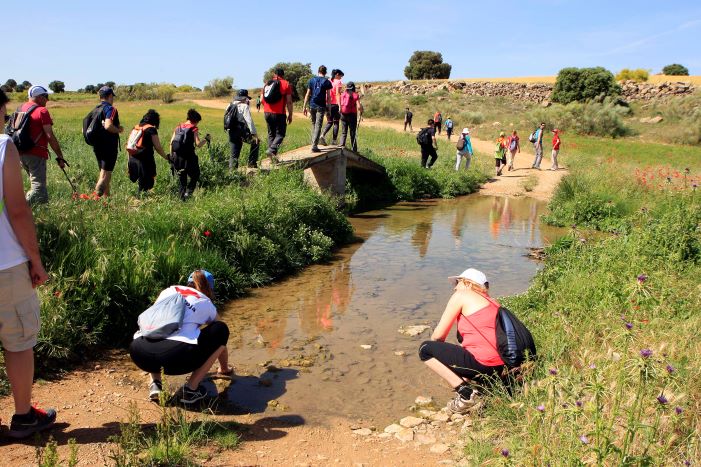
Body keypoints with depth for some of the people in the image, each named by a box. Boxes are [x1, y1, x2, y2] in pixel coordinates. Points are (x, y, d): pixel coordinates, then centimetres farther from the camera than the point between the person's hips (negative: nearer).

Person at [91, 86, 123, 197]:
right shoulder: (111, 109, -11)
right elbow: (108, 126, -27)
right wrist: (119, 130, -10)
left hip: (97, 146, 8)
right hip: (109, 146, -8)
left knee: (103, 173, 18)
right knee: (106, 174, -6)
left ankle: (106, 196, 23)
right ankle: (97, 196, -18)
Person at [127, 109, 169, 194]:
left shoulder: (136, 127, 13)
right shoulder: (151, 129, -7)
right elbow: (157, 147, -10)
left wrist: (129, 160, 24)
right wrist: (166, 157, 3)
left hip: (133, 159, 7)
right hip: (145, 160, -6)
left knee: (140, 181, 16)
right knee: (145, 184, 2)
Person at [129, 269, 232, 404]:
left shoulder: (169, 290, 32)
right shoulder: (206, 303, 25)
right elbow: (220, 336, 40)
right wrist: (224, 368, 60)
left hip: (138, 353, 4)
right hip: (178, 354, -4)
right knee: (221, 330, 21)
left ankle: (155, 383, 18)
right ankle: (191, 389, 15)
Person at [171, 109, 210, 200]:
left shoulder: (178, 128, 10)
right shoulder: (194, 129, -5)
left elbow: (171, 142, 8)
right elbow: (198, 144, -14)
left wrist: (171, 156, 15)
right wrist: (206, 139, 2)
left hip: (177, 157, 5)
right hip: (189, 158, -5)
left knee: (181, 179, 16)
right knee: (194, 176, 12)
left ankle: (182, 197, 18)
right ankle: (188, 193, -6)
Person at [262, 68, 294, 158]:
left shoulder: (267, 83, 12)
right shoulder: (286, 84, -1)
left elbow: (262, 99, 11)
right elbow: (289, 102, -7)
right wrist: (290, 115, 0)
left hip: (267, 112, 5)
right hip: (279, 113, -5)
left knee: (271, 134, 14)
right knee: (280, 134, 3)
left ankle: (272, 155, 11)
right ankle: (272, 150, -20)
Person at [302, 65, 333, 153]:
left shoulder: (311, 80, 9)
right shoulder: (326, 81, 1)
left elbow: (307, 94, 7)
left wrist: (304, 106, 9)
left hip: (312, 105, 3)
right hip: (321, 106, -3)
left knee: (313, 124, 18)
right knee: (318, 126, -4)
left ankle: (313, 143, 20)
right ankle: (314, 146, -11)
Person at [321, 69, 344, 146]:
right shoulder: (338, 82, -5)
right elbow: (337, 94, -14)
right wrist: (340, 106, -16)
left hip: (328, 104, 5)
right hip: (335, 104, -5)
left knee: (329, 122, 13)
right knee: (336, 122, 6)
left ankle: (323, 135, -12)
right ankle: (334, 140, 6)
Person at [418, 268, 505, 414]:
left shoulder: (461, 296, 0)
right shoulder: (492, 302, 22)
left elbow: (438, 335, -2)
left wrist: (433, 350, 20)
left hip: (481, 363, -9)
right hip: (498, 368, 9)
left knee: (425, 349, 4)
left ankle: (466, 394, -4)